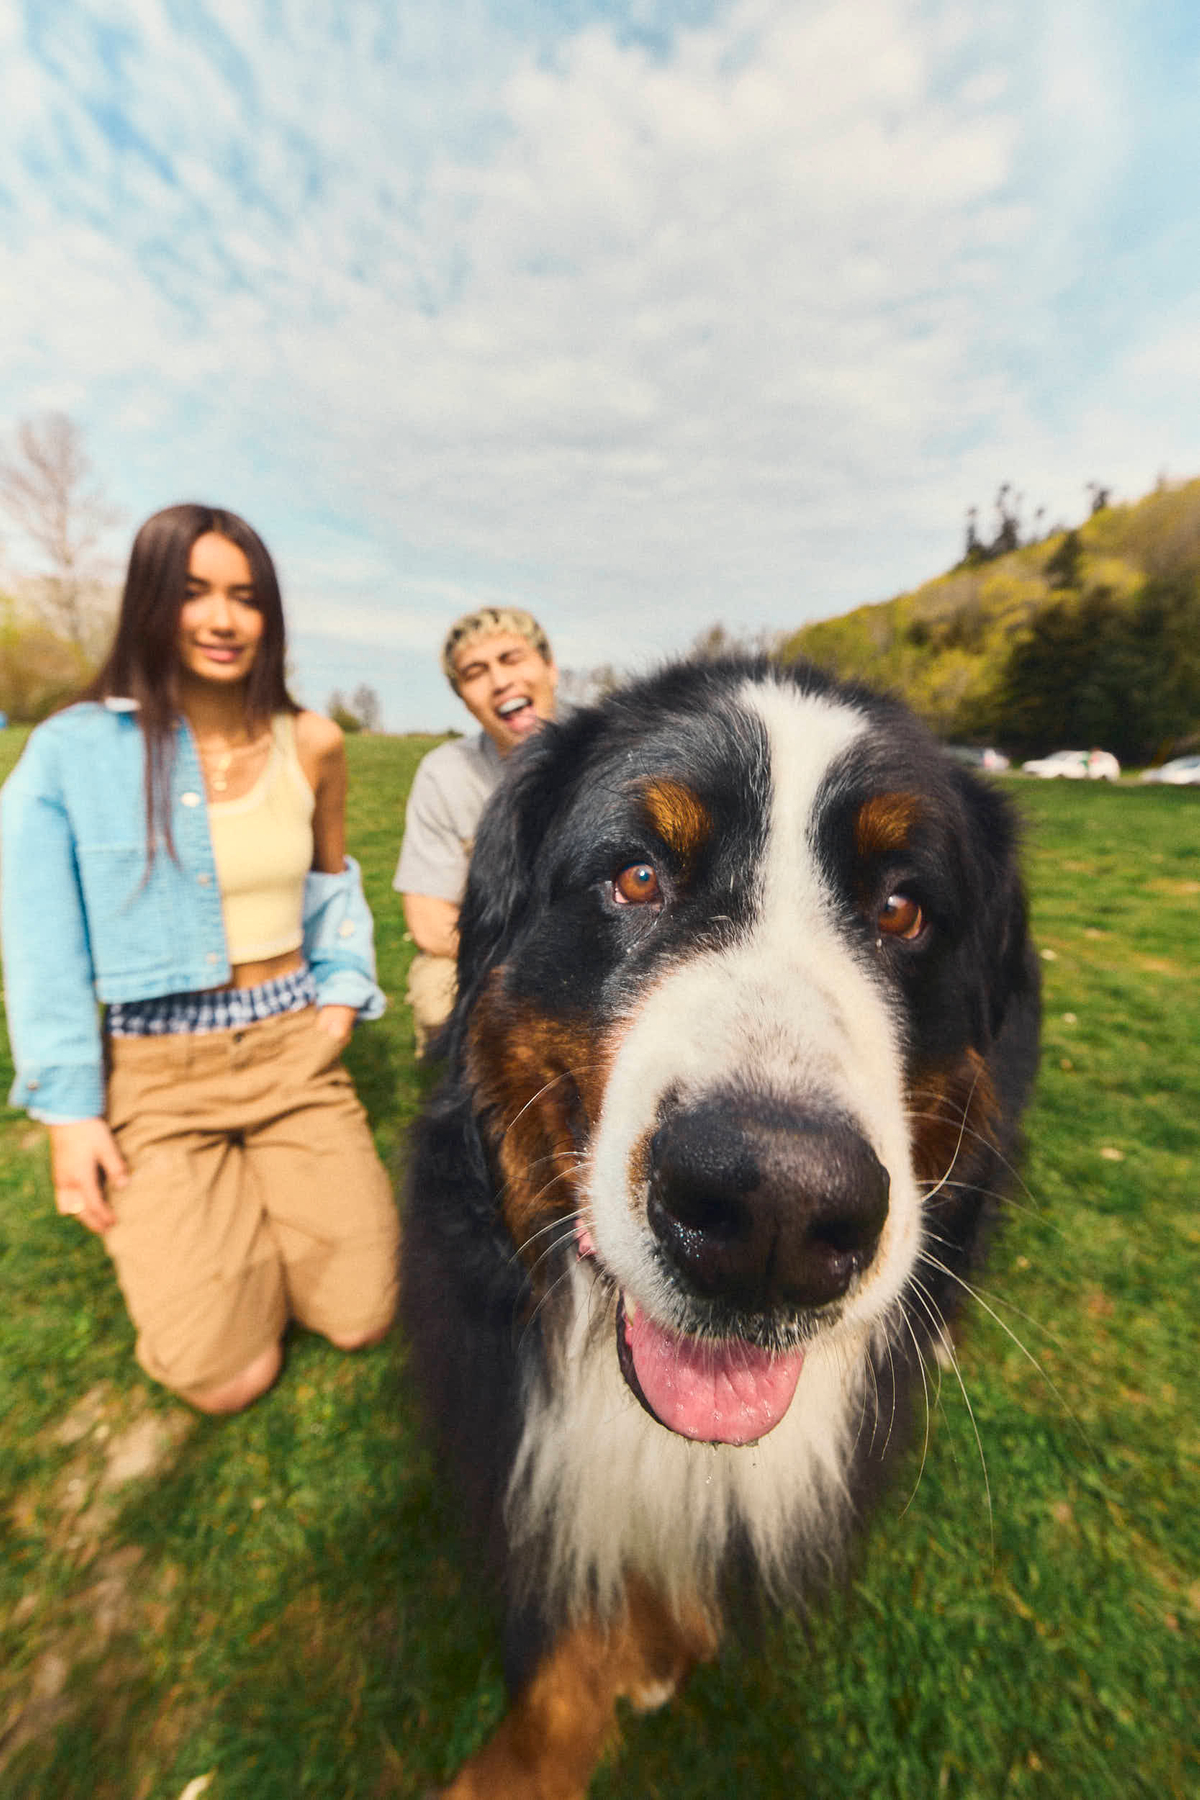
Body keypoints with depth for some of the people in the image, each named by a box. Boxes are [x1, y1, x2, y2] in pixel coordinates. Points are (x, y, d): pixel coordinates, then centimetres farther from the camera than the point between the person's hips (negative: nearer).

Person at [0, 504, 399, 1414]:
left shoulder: (312, 744, 1)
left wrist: (344, 993, 2)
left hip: (295, 1051, 2)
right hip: (154, 1073, -1)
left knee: (361, 1317, 0)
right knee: (227, 1376, -3)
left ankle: (267, 1191, 27)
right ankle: (165, 1217, 26)